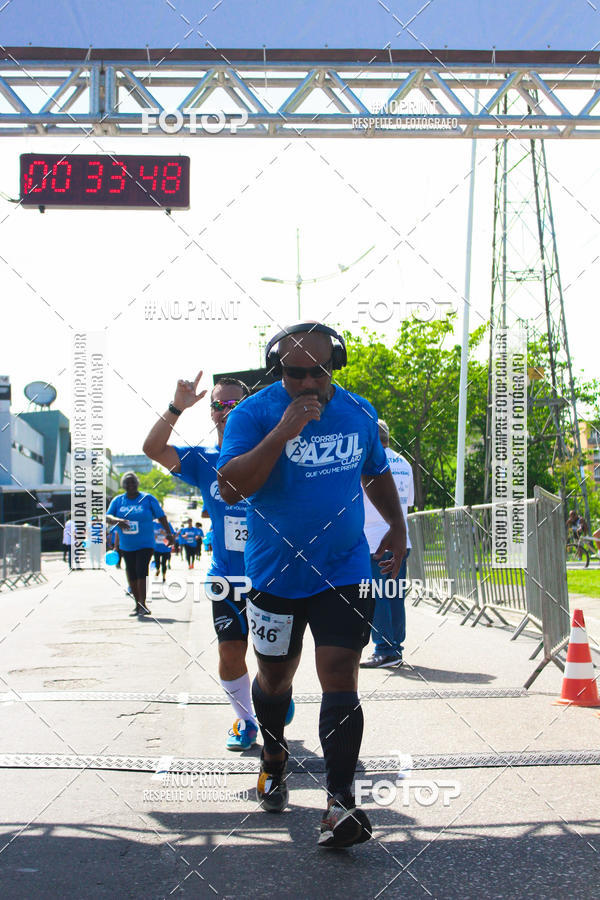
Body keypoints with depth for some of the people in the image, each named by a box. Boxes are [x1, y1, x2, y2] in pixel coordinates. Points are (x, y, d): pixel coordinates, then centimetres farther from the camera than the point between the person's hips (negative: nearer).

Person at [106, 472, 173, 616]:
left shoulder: (148, 499, -1)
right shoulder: (118, 500, 5)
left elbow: (161, 516, 1)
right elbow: (107, 517, -4)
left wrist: (168, 533, -8)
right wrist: (117, 521, -25)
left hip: (145, 544, -4)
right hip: (126, 546, 4)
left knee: (141, 571, -17)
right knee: (131, 574, 8)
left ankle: (143, 605, -16)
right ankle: (138, 604, 19)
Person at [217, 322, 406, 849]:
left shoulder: (359, 412, 3)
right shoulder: (254, 413, -10)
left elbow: (376, 474, 21)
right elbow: (230, 489, -23)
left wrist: (397, 526, 12)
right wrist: (282, 434, -29)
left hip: (345, 572, 1)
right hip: (276, 573, -1)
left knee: (340, 679, -10)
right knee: (274, 676, 15)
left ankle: (340, 801, -10)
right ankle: (274, 758, 44)